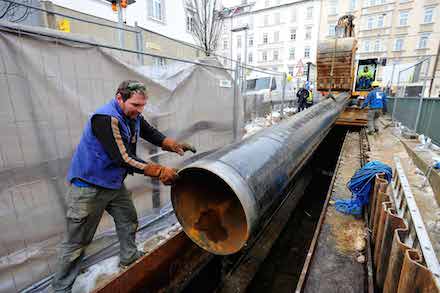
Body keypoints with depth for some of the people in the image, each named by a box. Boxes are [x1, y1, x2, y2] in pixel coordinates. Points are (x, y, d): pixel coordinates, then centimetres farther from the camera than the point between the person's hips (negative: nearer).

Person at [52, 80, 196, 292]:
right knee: (76, 242, 5)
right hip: (89, 187, -8)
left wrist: (175, 146, -10)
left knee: (129, 221, 19)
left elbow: (153, 134, 7)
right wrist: (160, 172, -33)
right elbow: (123, 159, -32)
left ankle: (129, 257, 40)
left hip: (115, 184, 8)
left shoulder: (133, 116, -1)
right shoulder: (105, 119, -27)